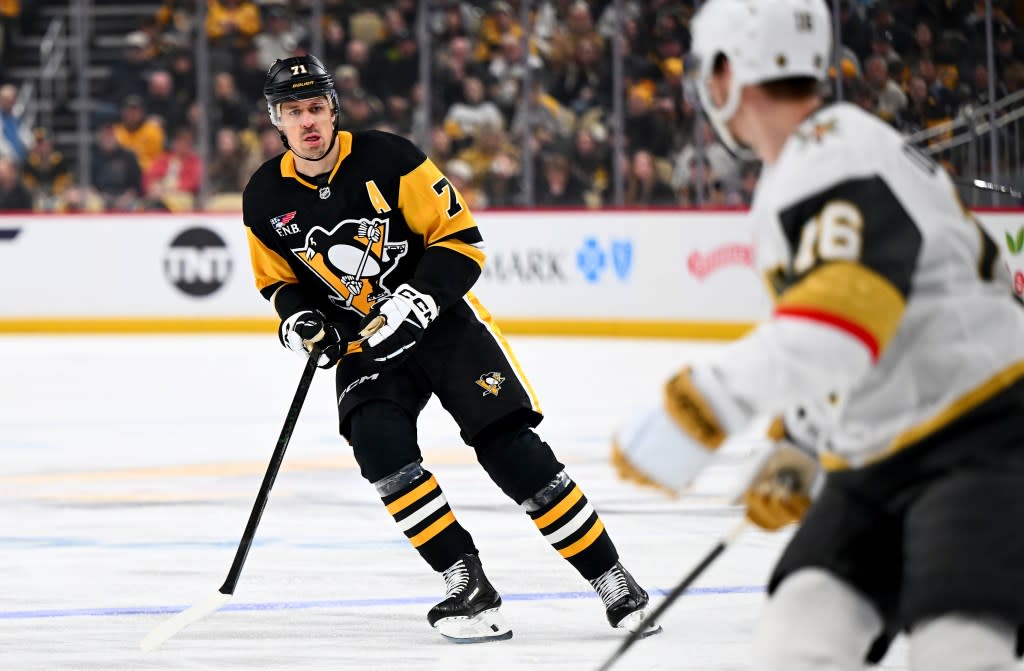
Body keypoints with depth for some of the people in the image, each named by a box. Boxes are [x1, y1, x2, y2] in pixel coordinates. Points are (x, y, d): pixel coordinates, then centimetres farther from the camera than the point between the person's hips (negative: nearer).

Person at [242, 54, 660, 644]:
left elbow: (460, 240, -12)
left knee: (510, 449, -13)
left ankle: (612, 581, -4)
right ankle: (467, 585, -18)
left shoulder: (387, 158, -15)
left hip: (443, 321, -3)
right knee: (378, 443, -26)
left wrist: (420, 298, -25)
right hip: (364, 343, 3)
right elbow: (281, 280, 12)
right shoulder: (266, 200, -3)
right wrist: (299, 318, -9)